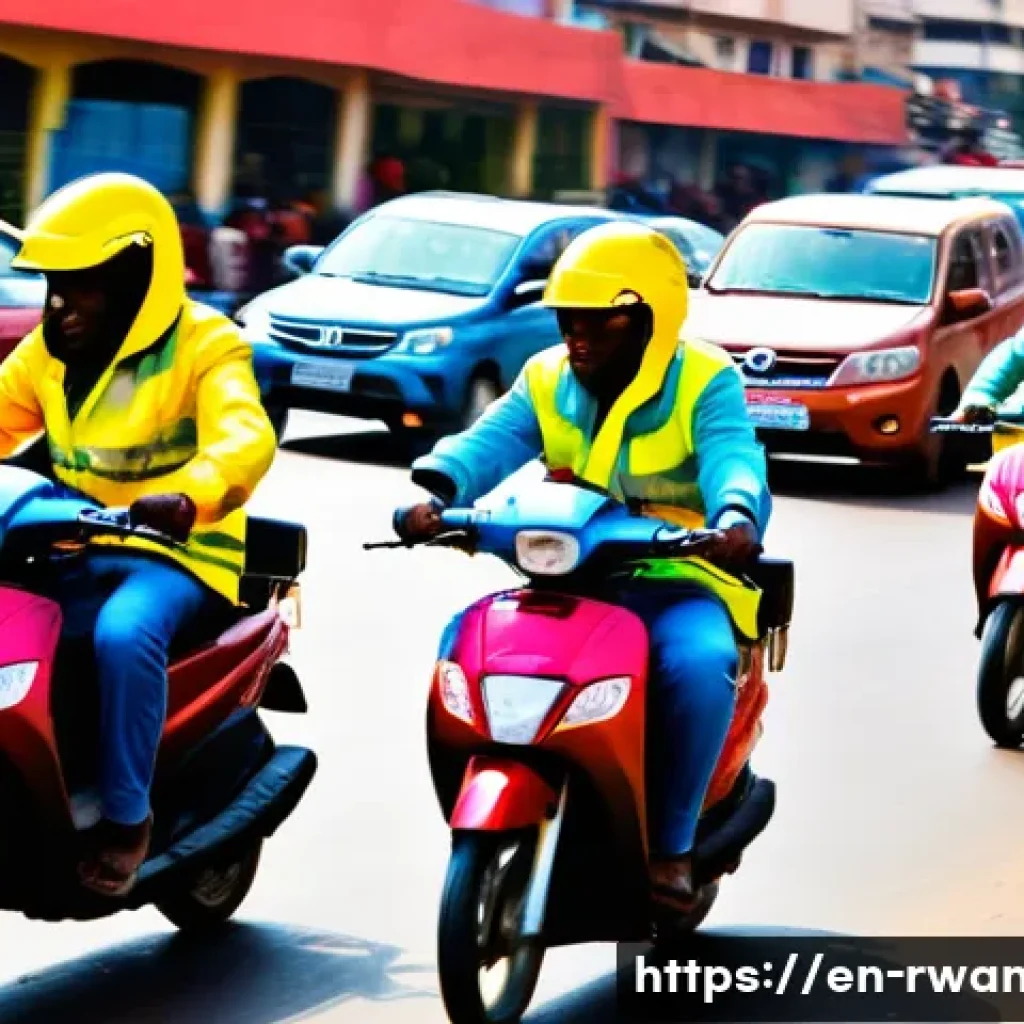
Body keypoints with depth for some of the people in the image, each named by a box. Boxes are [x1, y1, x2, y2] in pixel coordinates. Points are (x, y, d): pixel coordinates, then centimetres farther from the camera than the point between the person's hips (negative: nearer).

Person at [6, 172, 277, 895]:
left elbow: (246, 437, -27)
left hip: (174, 551, -6)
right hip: (74, 549, 6)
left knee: (124, 634, -36)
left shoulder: (204, 345, -10)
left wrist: (190, 495, -50)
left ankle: (126, 814, -21)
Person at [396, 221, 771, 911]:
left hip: (678, 580, -4)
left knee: (699, 662, -35)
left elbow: (732, 455, -24)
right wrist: (438, 491, -32)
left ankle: (673, 846, -21)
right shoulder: (547, 380, 8)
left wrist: (736, 517, -48)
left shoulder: (704, 382, -5)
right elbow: (491, 442, -9)